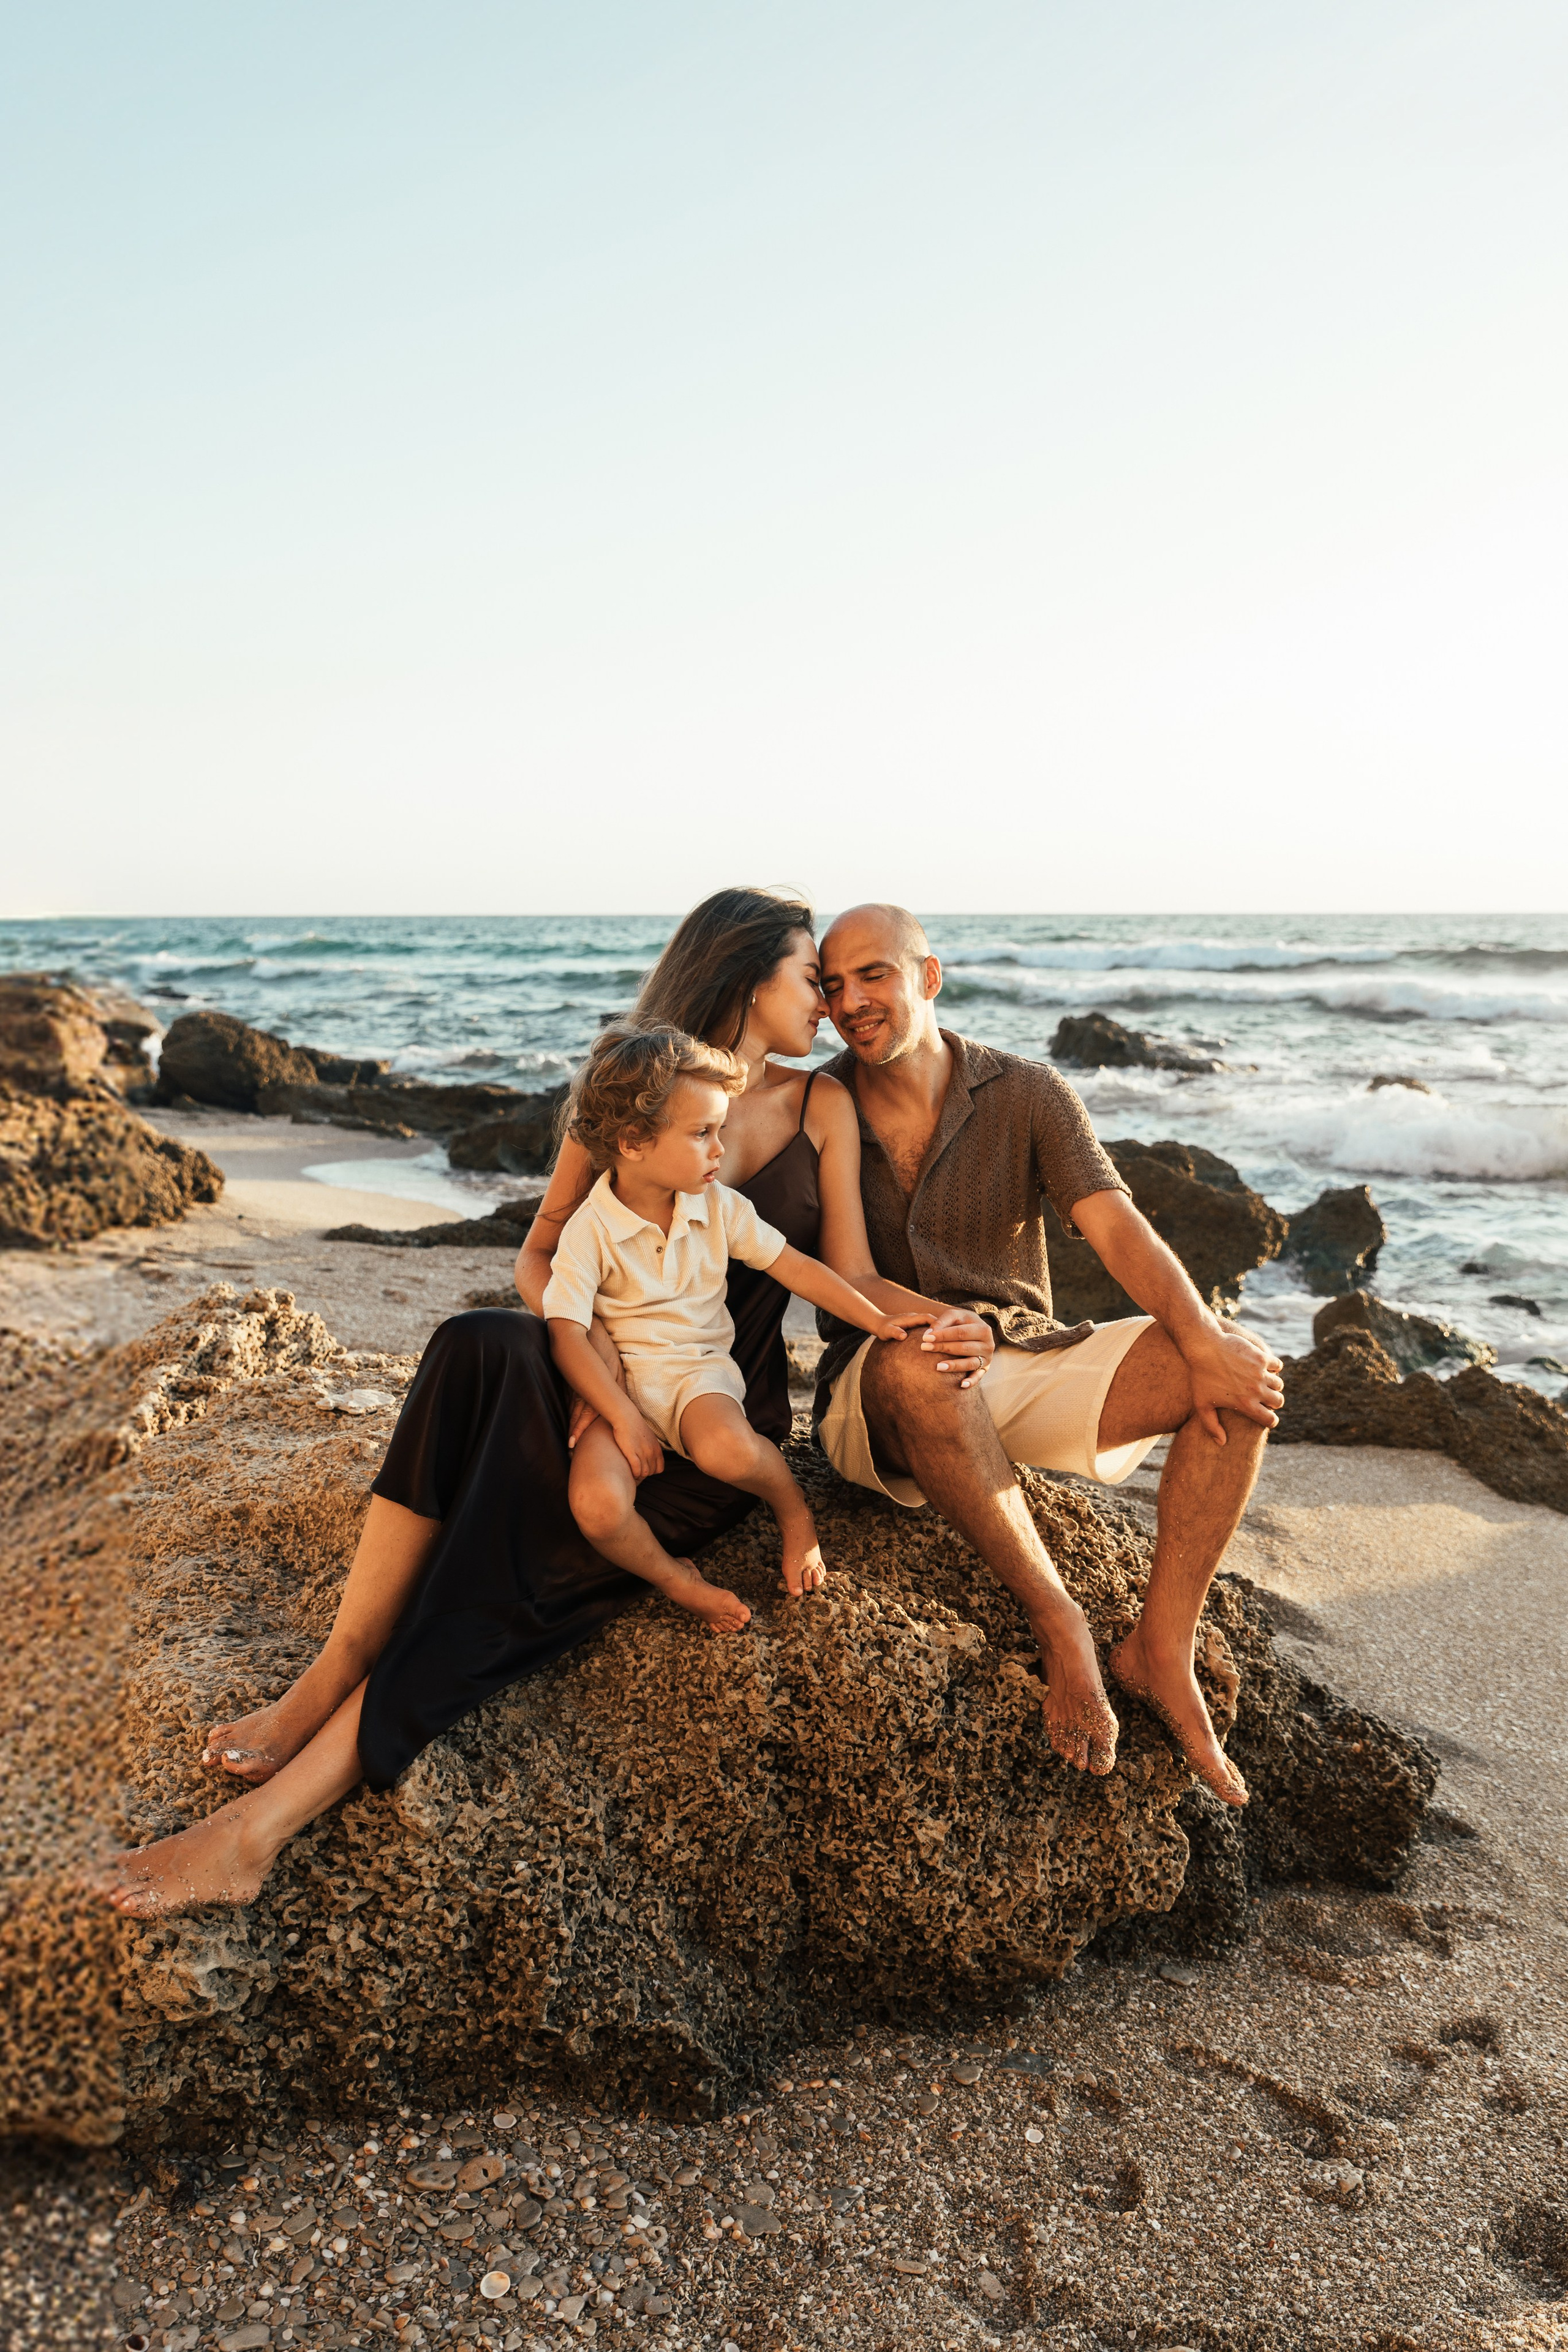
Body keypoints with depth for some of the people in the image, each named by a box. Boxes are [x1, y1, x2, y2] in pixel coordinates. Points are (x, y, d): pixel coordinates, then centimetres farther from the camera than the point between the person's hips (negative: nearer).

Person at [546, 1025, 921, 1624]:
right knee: (597, 1505, -30)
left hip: (700, 1368, 1)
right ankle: (675, 1578, 1)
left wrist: (876, 1319, 0)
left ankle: (793, 1511, -1)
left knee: (727, 1449, -36)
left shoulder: (719, 1207, 1)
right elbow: (567, 1335, -14)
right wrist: (623, 1418, -19)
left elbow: (794, 1266, 5)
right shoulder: (590, 1230, -11)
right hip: (621, 1381, -1)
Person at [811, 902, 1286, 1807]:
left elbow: (1117, 1226, -12)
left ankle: (1162, 1647, -16)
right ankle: (1058, 1619, -24)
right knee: (918, 1366, -41)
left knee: (1245, 1372, -17)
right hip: (882, 1399, -2)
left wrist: (1203, 1340, -28)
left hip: (1024, 1358, 3)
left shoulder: (1028, 1096, -1)